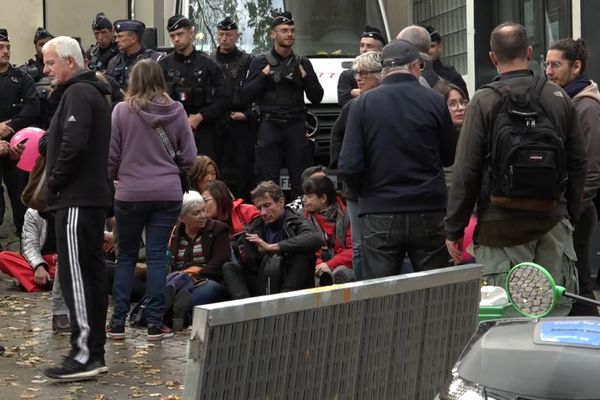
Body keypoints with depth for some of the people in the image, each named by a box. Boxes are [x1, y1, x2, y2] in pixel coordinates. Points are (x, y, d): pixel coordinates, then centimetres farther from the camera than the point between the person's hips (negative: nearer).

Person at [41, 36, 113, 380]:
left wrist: (55, 180, -11)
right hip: (94, 195, 10)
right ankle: (95, 351, 16)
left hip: (76, 199, -10)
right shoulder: (94, 92, 20)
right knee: (92, 273, 11)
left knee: (75, 276, -10)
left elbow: (73, 143, -24)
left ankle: (85, 355, -10)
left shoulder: (78, 93, -11)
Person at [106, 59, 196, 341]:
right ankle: (155, 324, 4)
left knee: (126, 257, 11)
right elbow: (189, 157, 1)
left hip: (130, 193, -1)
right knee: (157, 257, 5)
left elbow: (111, 155, -3)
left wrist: (113, 177, 17)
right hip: (168, 194, 1)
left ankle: (118, 323, 12)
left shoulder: (122, 111, -7)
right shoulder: (176, 111, -2)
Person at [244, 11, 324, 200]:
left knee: (300, 181, 0)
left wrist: (304, 76, -3)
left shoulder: (303, 63, 14)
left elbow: (316, 98, 10)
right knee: (268, 180, -5)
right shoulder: (260, 62, 8)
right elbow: (249, 95, 1)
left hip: (296, 127, 2)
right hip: (269, 126, -2)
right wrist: (264, 75, -7)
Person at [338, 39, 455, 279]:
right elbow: (449, 157, 9)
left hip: (380, 216, 0)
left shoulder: (362, 104, -4)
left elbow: (349, 167, -9)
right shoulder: (434, 102, -3)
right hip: (429, 214, 1)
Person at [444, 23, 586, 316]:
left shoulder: (484, 101, -8)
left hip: (502, 224, -4)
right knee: (557, 311, 10)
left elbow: (466, 171, -8)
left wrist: (454, 229, -1)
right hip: (553, 221, 4)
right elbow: (578, 163, 11)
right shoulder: (559, 98, 5)